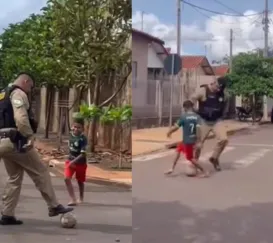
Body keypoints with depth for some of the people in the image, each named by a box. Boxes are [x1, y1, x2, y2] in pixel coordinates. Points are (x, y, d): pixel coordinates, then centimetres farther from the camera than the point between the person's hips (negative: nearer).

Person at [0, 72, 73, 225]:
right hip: (16, 141, -10)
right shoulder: (18, 94, -6)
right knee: (41, 173, -1)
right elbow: (21, 118, -23)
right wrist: (30, 136, -22)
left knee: (15, 178, 14)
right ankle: (54, 207, 3)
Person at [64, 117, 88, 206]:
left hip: (80, 163, -4)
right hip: (70, 160, 4)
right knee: (67, 178, -16)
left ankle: (81, 198, 39)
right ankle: (73, 200, -14)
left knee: (80, 181, 14)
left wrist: (74, 161, -32)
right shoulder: (71, 135, -3)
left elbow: (83, 154, -26)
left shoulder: (83, 139, -22)